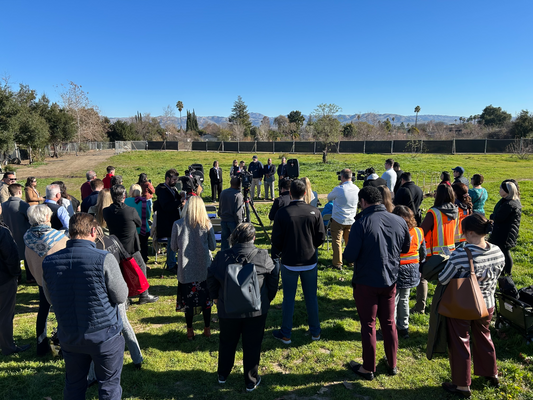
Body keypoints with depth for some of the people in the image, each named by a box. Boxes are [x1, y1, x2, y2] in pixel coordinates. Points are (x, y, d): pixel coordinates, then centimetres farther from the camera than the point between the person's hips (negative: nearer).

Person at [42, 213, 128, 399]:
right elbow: (121, 297, -13)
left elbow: (50, 299, 7)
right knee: (109, 385, 15)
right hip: (104, 336, -4)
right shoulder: (104, 260, -22)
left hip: (69, 337, 4)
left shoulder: (49, 262, -7)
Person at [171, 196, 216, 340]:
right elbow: (213, 246, -2)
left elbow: (174, 247, -1)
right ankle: (207, 329, 25)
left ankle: (190, 331, 23)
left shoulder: (178, 224, -10)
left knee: (188, 299, 12)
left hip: (186, 268, -1)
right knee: (206, 298, 14)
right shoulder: (207, 224, -8)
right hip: (204, 267, 1)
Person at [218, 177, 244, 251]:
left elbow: (220, 207, 13)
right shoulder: (238, 195, -17)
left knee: (224, 238, 14)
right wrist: (239, 223, -12)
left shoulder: (223, 192, 5)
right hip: (233, 221, -6)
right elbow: (238, 212, -18)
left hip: (223, 220, 6)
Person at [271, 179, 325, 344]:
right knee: (311, 297, 16)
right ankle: (315, 332, 29)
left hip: (289, 262, -2)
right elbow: (321, 237, -3)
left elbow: (276, 240, -10)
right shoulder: (314, 212, -9)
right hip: (310, 261, 2)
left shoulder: (282, 213, -15)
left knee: (288, 298, 10)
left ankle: (285, 334, 21)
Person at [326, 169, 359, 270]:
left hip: (338, 220, -5)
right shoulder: (356, 189, -4)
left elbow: (329, 198, -1)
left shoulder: (338, 189, -19)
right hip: (351, 220, 5)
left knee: (337, 242, 3)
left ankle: (337, 264, 5)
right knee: (349, 241, 17)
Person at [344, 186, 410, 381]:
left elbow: (349, 257, -21)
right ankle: (392, 365, 35)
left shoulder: (361, 224, -22)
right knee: (389, 323, 20)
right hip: (390, 281, 5)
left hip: (366, 283, -4)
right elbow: (405, 248, 9)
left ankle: (368, 369, 24)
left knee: (368, 325, 11)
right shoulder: (399, 221, -6)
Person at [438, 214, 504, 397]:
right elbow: (495, 277, 6)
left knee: (459, 343, 11)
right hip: (486, 304, 6)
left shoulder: (461, 255, -29)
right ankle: (492, 374, 46)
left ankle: (462, 385, 24)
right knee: (483, 337, 27)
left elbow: (443, 279, -20)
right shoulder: (498, 252, -9)